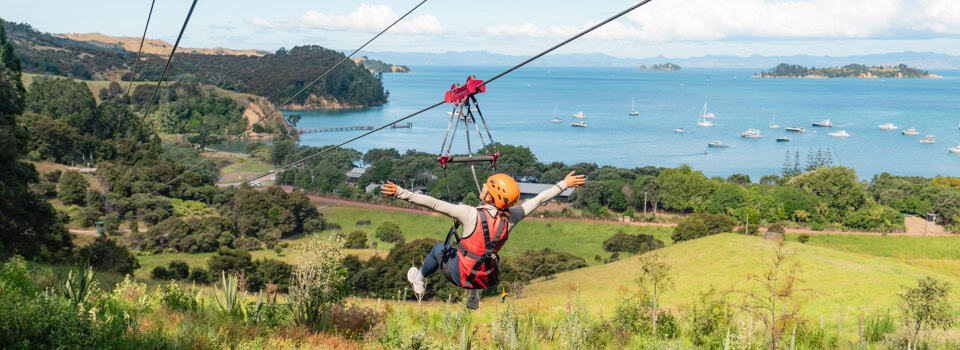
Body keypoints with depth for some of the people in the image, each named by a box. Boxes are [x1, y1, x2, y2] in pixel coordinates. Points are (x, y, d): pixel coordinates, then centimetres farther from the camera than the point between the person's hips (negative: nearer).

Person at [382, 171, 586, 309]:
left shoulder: (472, 215, -28)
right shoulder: (511, 218, -16)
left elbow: (433, 204, -30)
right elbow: (539, 199, -3)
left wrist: (400, 193, -30)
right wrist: (564, 184, 10)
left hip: (460, 277, -3)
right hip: (488, 279, 3)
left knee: (440, 249, 27)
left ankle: (419, 279, 52)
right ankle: (474, 299, 43)